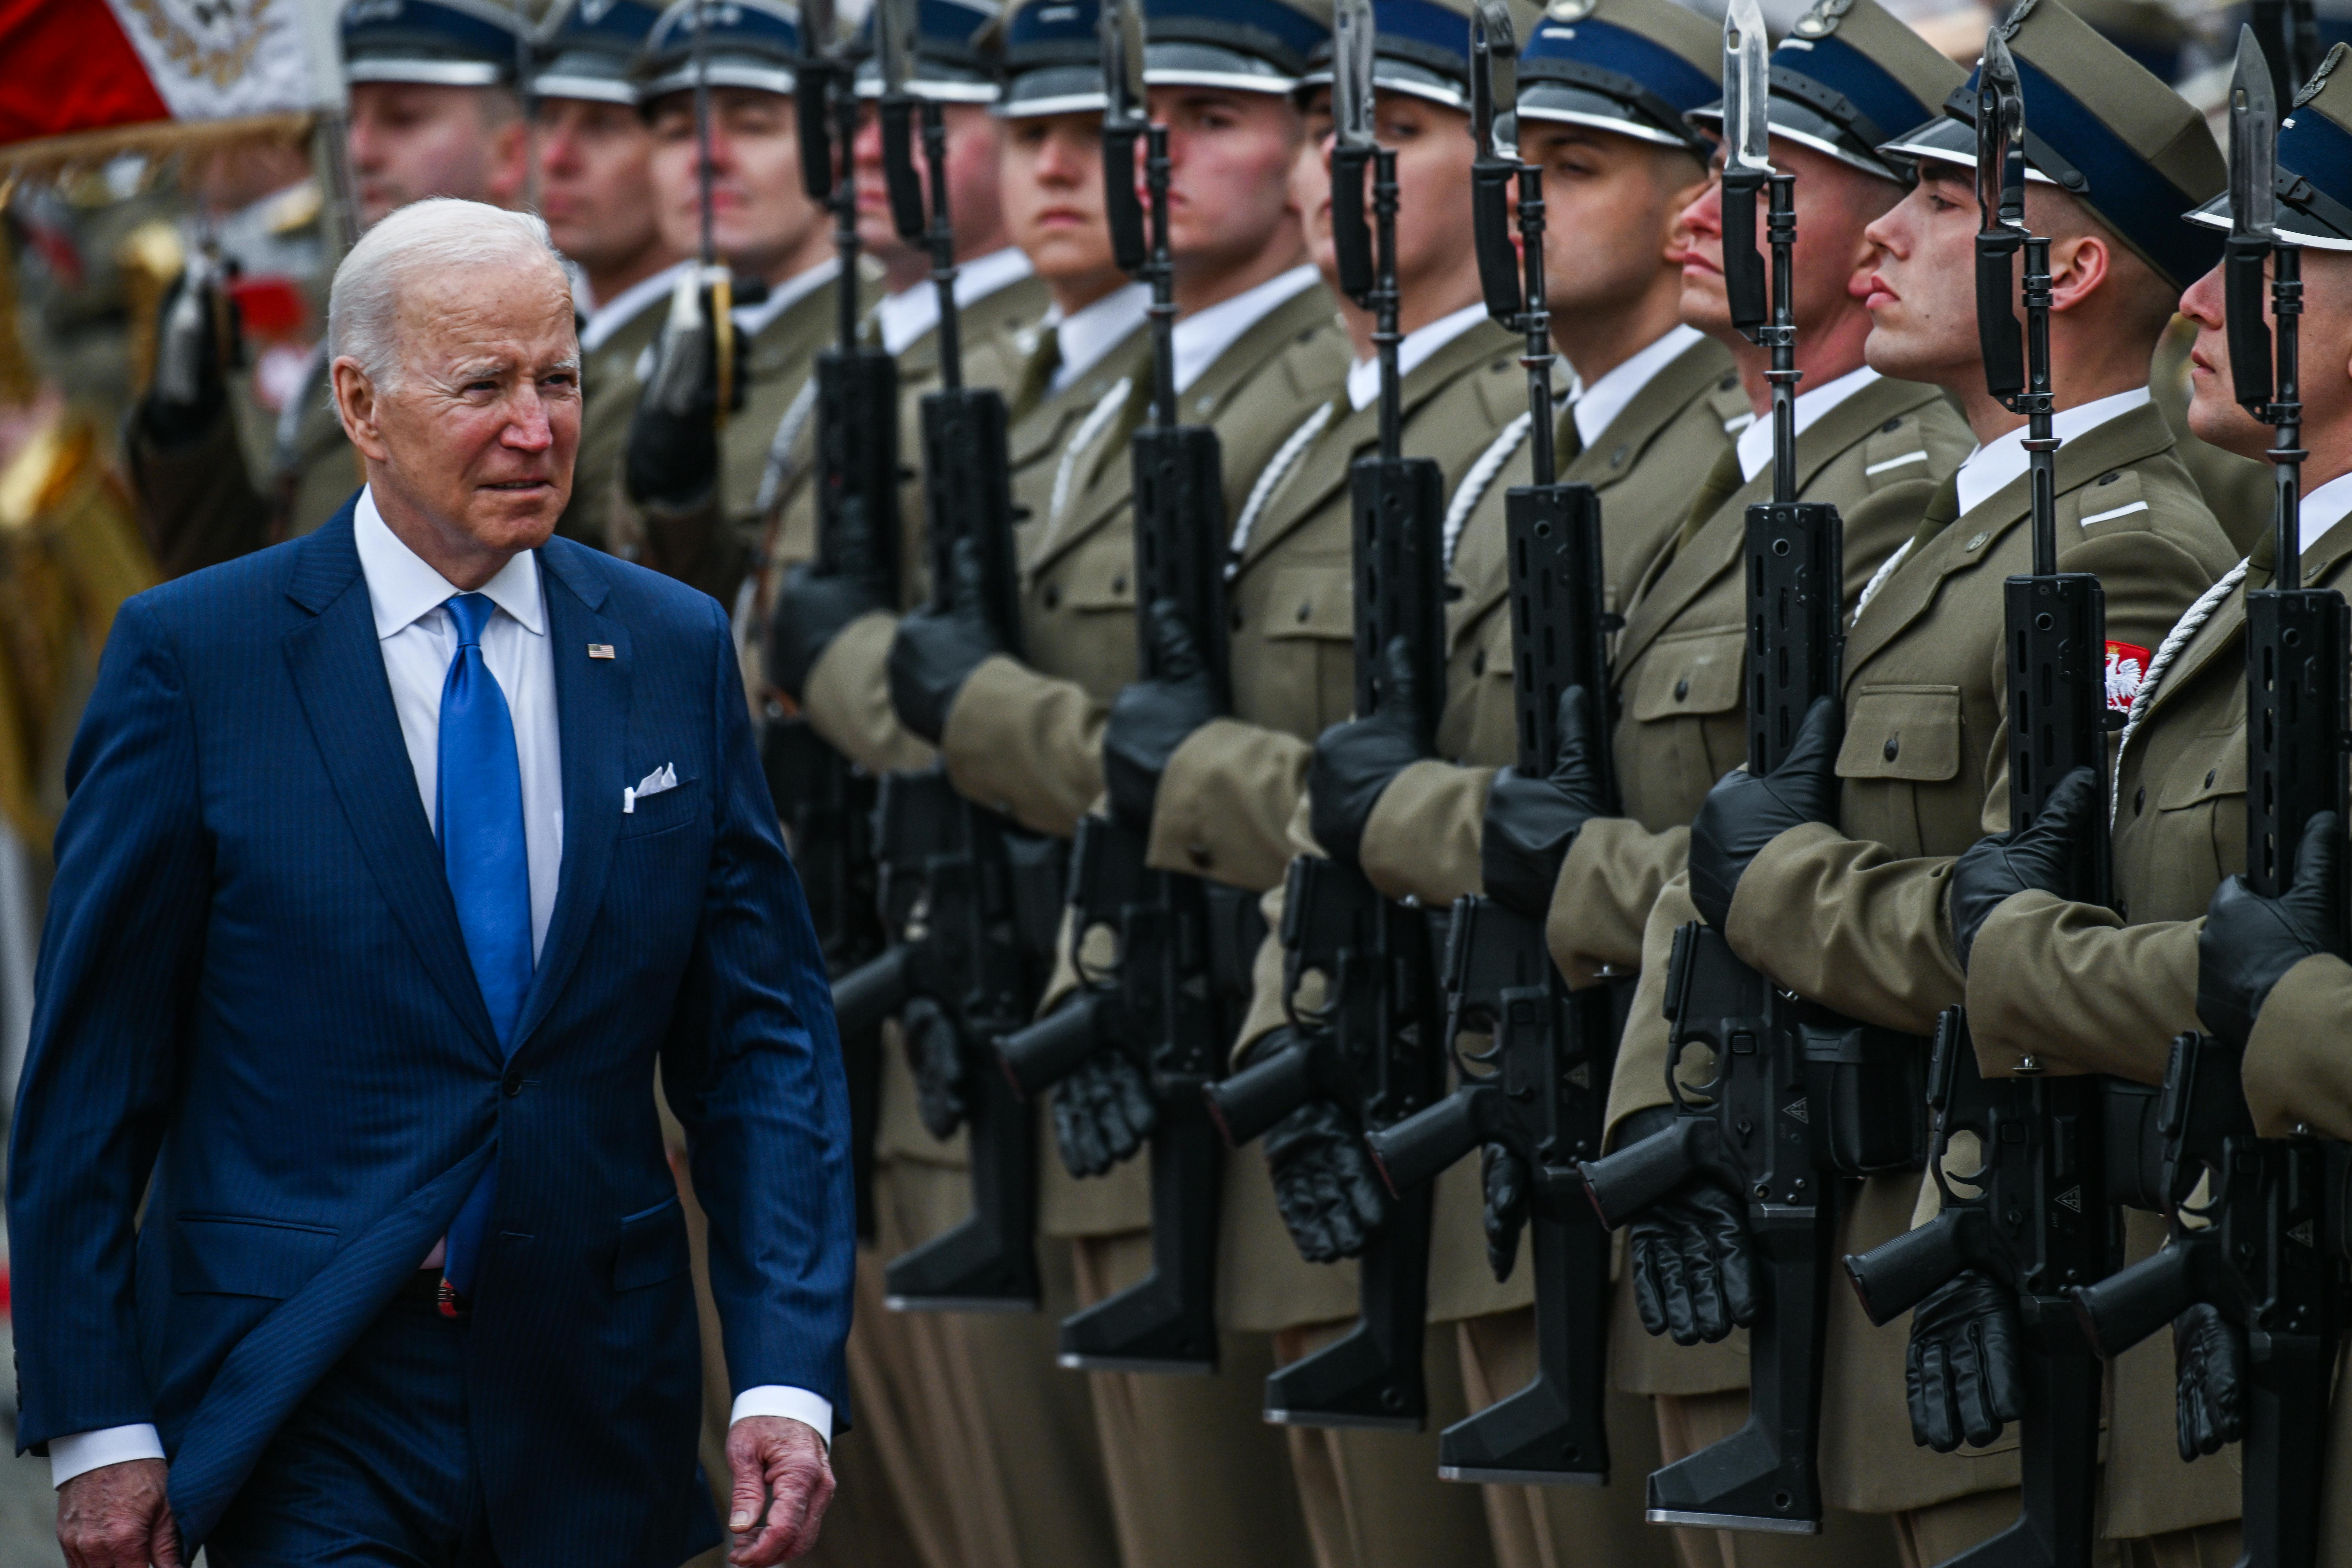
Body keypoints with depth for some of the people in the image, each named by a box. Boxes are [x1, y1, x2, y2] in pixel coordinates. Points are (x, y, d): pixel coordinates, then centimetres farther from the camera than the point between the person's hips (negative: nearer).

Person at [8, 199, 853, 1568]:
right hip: (304, 1413, -4)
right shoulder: (194, 657, -3)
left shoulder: (677, 653, 7)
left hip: (592, 1418, 4)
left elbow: (765, 1040, 6)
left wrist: (787, 1378, -5)